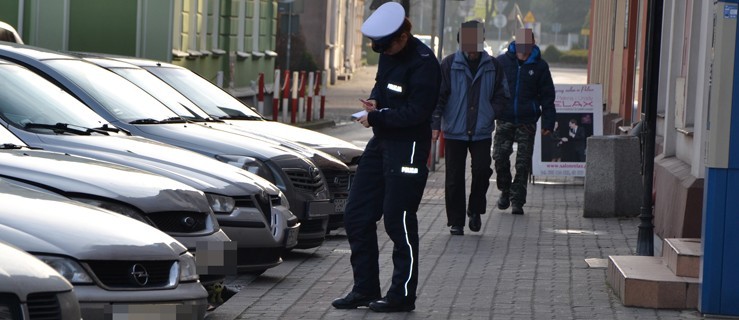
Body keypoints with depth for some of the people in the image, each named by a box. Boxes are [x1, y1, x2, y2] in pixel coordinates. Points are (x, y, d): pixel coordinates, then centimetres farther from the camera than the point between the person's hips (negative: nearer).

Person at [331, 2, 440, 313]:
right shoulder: (389, 54, 9)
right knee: (356, 215, 9)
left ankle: (402, 295, 6)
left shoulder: (423, 63, -18)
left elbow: (417, 112, -22)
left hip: (408, 146, -9)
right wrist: (374, 103, 2)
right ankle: (365, 289, 18)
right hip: (382, 142, 9)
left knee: (399, 220, -5)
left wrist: (377, 117, -16)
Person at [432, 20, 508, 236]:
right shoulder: (449, 64, -1)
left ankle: (475, 210, 15)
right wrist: (435, 124, -8)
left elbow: (501, 95, 13)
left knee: (482, 170, -9)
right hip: (455, 131, -1)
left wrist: (490, 114, -1)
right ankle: (456, 221, 12)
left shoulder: (492, 66, 5)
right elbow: (438, 95, -1)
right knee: (454, 177, 2)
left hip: (482, 131, 1)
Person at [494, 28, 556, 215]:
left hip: (527, 122, 0)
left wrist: (548, 122, 1)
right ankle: (505, 191, 19)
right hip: (504, 120, 1)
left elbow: (547, 96, 6)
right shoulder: (502, 62, 3)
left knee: (523, 164, -2)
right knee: (500, 158, -5)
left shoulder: (539, 66, 3)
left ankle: (517, 201, 5)